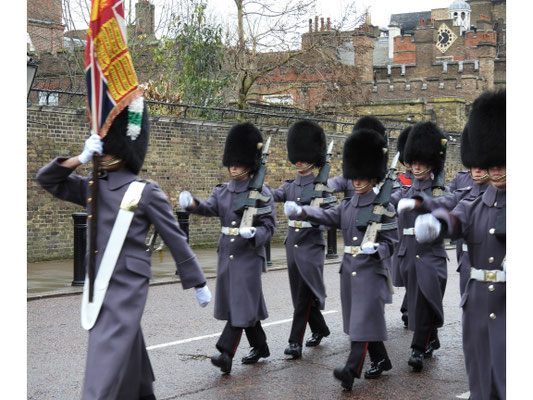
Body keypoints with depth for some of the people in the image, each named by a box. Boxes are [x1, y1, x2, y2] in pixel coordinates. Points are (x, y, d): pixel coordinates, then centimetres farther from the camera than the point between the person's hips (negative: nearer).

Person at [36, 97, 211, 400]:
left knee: (110, 353, -13)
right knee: (128, 349, 19)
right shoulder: (92, 187, 10)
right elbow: (47, 180, 7)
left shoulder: (146, 192, -8)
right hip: (98, 282, 6)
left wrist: (199, 284, 0)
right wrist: (82, 158, -7)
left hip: (127, 284, -6)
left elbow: (177, 240, -4)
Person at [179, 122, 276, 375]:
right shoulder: (222, 191, 8)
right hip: (226, 253, 6)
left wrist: (253, 234, -29)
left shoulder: (261, 193, -6)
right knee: (246, 303, 13)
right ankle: (260, 347, 28)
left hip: (249, 255, -6)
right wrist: (191, 203, -31)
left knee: (241, 303, -9)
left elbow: (269, 227, -7)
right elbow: (208, 208, -9)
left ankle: (225, 354, -12)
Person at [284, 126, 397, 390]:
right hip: (349, 270, 6)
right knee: (358, 319, 13)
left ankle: (351, 371, -16)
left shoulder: (384, 208, -6)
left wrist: (375, 248, -27)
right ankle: (381, 360, 29)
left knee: (364, 320, -10)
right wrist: (301, 211, -28)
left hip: (370, 272, -6)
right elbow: (326, 216, -9)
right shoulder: (347, 206, 9)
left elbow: (392, 242, -5)